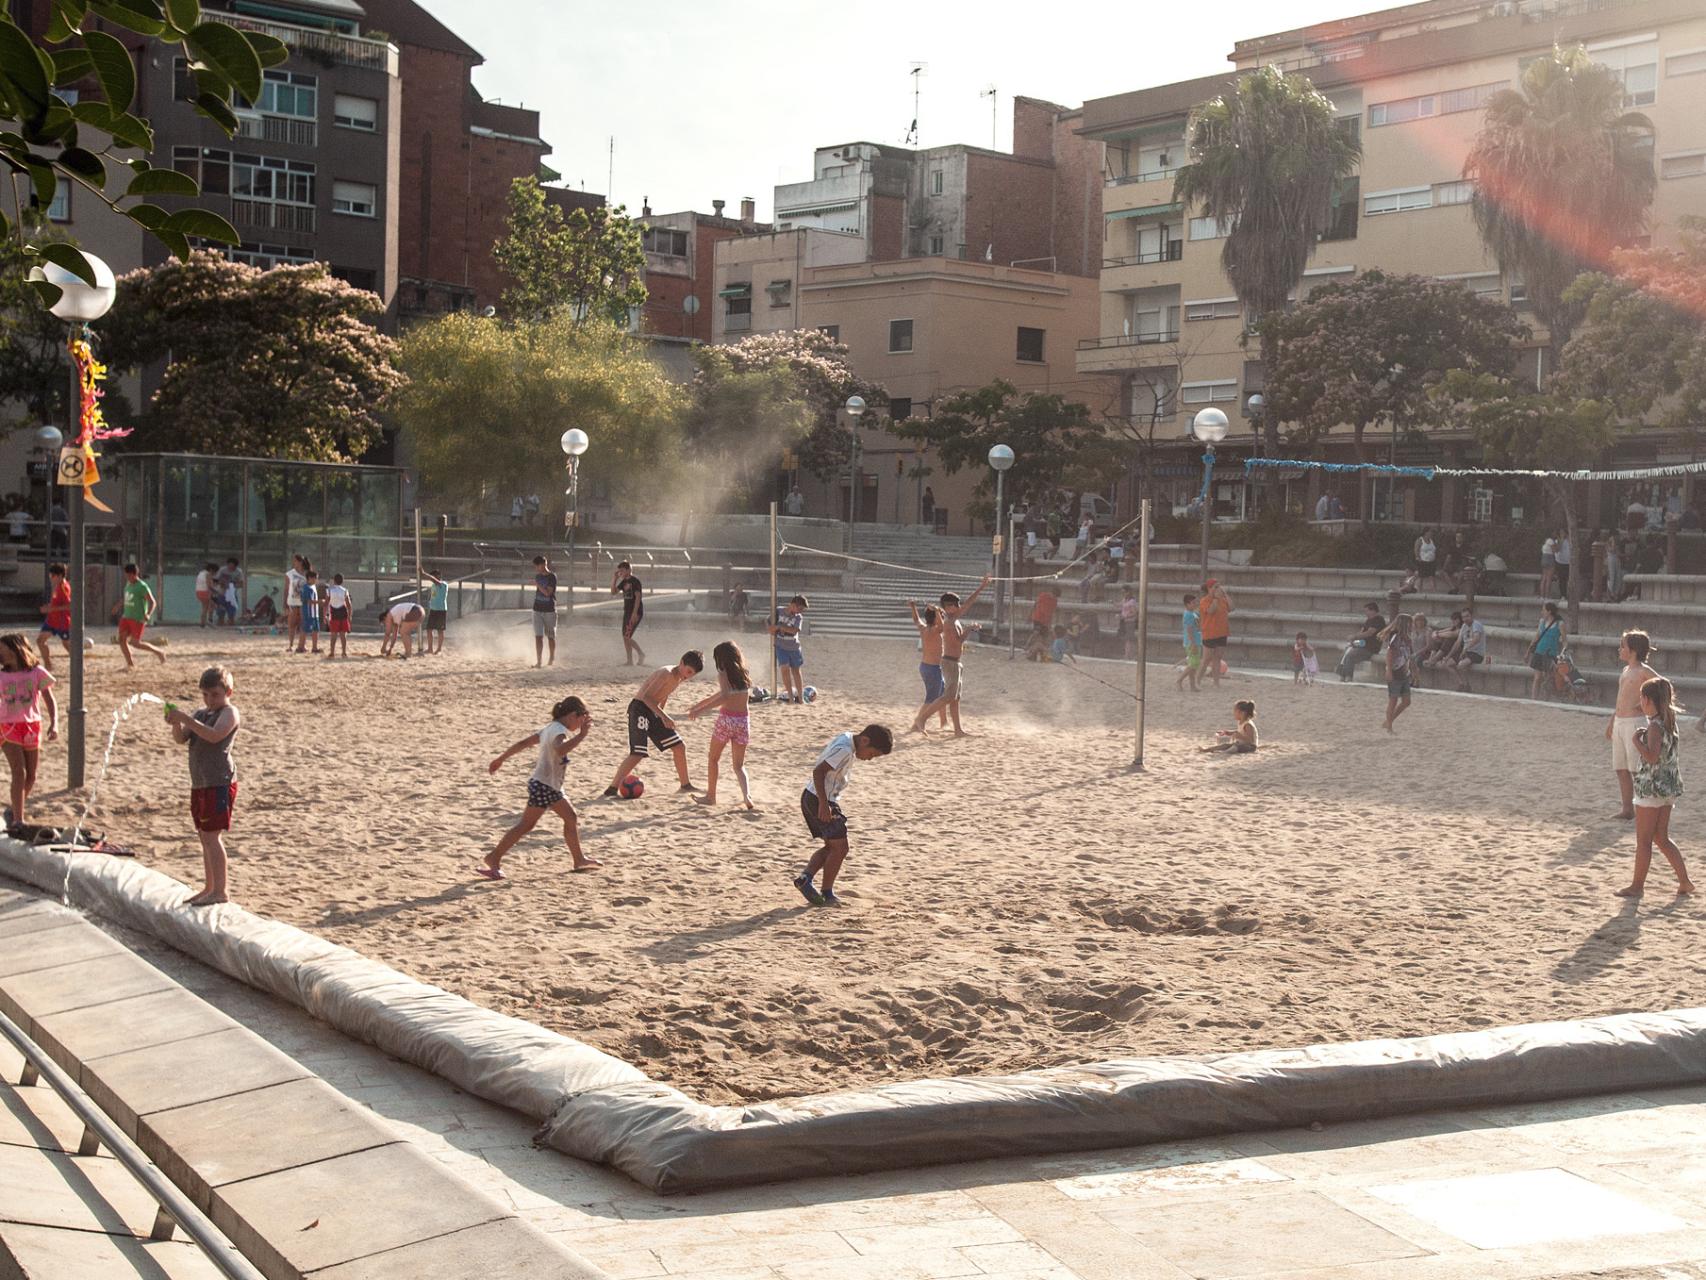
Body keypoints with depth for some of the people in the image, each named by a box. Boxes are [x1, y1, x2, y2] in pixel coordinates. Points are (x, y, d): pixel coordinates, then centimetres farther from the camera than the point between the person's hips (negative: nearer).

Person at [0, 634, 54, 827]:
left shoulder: (37, 672, -2)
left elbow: (50, 700, 0)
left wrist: (54, 724, -12)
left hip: (31, 727, 1)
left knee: (30, 777, 8)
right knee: (19, 772, -14)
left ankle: (17, 810, 31)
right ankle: (18, 820, -12)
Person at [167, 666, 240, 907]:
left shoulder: (230, 712, -7)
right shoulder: (201, 714, 18)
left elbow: (214, 735, -25)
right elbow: (181, 739, 7)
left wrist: (187, 719, -28)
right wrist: (176, 723, -13)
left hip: (220, 782, -9)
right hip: (200, 783, 9)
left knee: (212, 835, -11)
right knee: (206, 837, 13)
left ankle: (220, 891, -9)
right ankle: (209, 888, 21)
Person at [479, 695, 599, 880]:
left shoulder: (551, 728, 13)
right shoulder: (559, 730, -17)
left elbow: (523, 743, 17)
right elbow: (560, 750, -41)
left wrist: (501, 759, 23)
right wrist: (581, 734, -41)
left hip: (551, 786, 10)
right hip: (543, 786, -10)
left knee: (571, 818, 13)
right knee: (526, 825, -8)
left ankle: (579, 860, 21)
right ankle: (494, 859, -6)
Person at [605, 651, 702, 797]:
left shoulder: (680, 679, 7)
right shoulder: (666, 674, -21)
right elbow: (647, 696, -28)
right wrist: (664, 716, -34)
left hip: (653, 711, 9)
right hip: (639, 708, -9)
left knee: (679, 747, 10)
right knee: (637, 754, -18)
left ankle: (685, 785, 23)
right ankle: (612, 788, -15)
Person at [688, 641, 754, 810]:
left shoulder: (724, 674, -8)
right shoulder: (744, 674, 12)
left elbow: (724, 697, -25)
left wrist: (701, 710, -23)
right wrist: (702, 703, 35)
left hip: (726, 719, -5)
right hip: (743, 720, 5)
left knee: (713, 759, 17)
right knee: (738, 765, 10)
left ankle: (710, 796, 24)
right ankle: (747, 794, -14)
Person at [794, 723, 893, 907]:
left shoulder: (845, 740, 11)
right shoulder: (845, 750, -20)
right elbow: (818, 771, -26)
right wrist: (824, 804, -26)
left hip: (812, 797, 10)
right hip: (820, 800, -10)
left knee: (831, 846, 15)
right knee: (839, 847, -2)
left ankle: (805, 877, 3)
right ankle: (827, 893, 5)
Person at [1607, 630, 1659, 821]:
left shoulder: (1644, 671, -10)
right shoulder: (1626, 670, 16)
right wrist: (1611, 722, 23)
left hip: (1633, 723, -9)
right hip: (1619, 723, 9)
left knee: (1636, 769, -8)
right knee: (1621, 769, 10)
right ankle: (1627, 809, 16)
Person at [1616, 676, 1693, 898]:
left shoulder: (1655, 726, -18)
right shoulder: (1669, 722, 9)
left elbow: (1651, 757, -28)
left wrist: (1637, 740, -18)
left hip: (1652, 788, -9)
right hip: (1668, 788, 9)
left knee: (1643, 840, 2)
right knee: (1661, 838, 16)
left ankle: (1637, 886, 9)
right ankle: (1684, 881, 14)